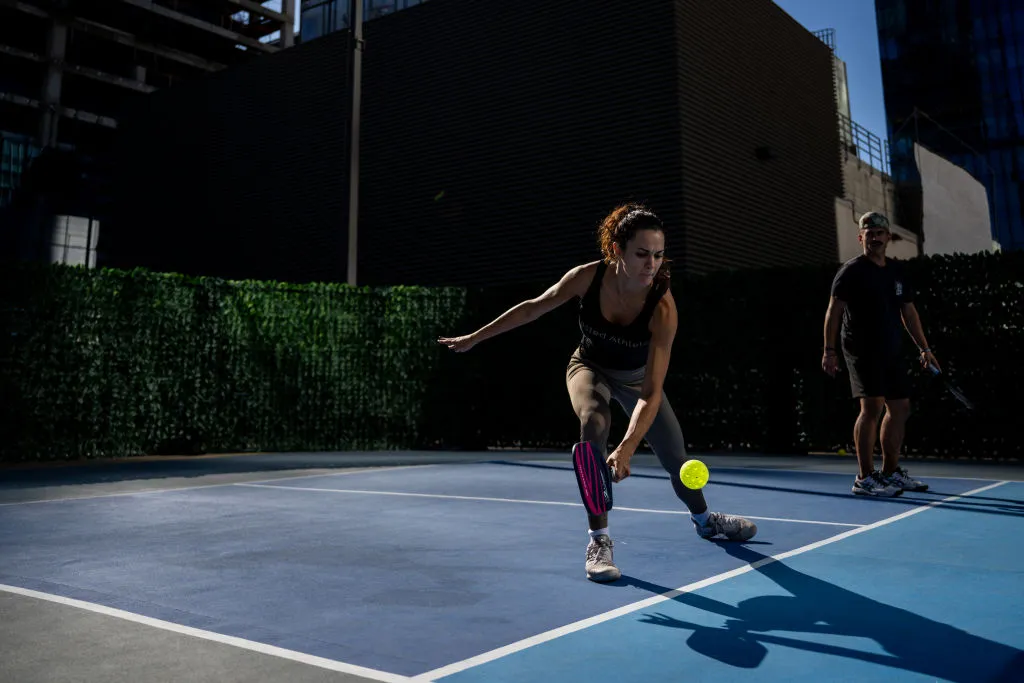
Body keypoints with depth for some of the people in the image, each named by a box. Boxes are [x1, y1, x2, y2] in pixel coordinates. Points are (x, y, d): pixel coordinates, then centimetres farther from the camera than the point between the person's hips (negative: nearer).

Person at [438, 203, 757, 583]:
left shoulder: (662, 307, -36)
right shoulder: (588, 277, -30)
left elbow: (651, 392, -40)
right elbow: (532, 309, -13)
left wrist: (627, 448, -54)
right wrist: (475, 337, -8)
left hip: (636, 376, 0)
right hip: (590, 367, 0)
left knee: (676, 458, 8)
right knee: (594, 422, -34)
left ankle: (705, 520, 44)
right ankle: (599, 540, -23)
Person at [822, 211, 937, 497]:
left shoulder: (898, 271, 15)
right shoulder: (852, 270, -5)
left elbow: (908, 311, 21)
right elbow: (833, 311, -9)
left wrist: (924, 348, 17)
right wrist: (829, 350, -16)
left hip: (892, 353, 8)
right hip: (862, 352, -8)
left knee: (900, 407, 12)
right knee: (872, 406, -15)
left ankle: (890, 472, 25)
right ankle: (865, 478, -11)